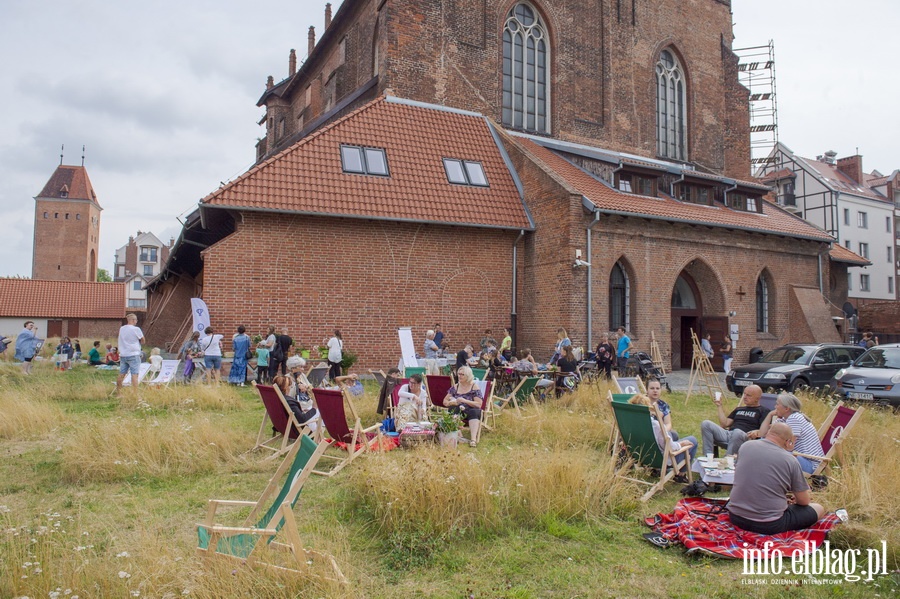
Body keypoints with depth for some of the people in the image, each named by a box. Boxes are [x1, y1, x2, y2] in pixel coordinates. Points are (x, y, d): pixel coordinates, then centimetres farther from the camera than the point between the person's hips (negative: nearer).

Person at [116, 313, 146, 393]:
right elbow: (142, 341, 0)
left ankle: (118, 392, 18)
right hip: (133, 355, -6)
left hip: (123, 355, 6)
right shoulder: (136, 329, -9)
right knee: (134, 375, -9)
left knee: (121, 374, 11)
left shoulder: (121, 329, 9)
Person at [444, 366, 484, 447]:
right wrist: (452, 402, -10)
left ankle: (473, 438, -46)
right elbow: (445, 401, 13)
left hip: (471, 410, -2)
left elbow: (479, 404, -8)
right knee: (453, 409, -31)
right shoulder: (455, 387, 13)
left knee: (474, 412, -35)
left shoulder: (474, 386, 2)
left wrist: (464, 401, -18)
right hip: (457, 411, 2)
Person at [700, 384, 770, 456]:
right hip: (727, 434, 6)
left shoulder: (763, 411, 15)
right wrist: (719, 406, 20)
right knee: (706, 424, -20)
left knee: (737, 432, -43)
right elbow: (725, 424, 22)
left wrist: (757, 432, -23)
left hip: (745, 437, -6)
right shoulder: (739, 409, 32)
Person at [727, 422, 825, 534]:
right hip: (769, 526, -3)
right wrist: (794, 500, 24)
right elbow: (804, 501, -1)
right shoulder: (790, 461, -12)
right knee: (819, 509, 14)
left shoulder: (745, 446, -1)